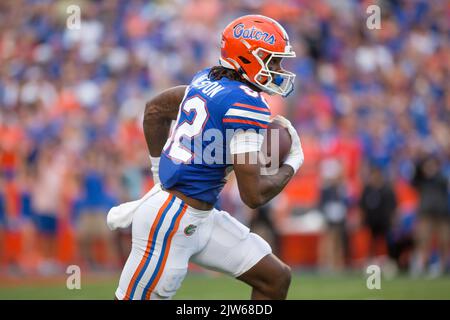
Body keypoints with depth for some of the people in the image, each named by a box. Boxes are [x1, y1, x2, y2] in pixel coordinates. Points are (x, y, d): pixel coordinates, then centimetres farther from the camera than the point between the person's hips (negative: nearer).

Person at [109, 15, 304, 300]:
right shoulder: (247, 104, -18)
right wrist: (291, 165, -3)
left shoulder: (208, 80, 7)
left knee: (276, 278, 9)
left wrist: (161, 171, 27)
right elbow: (253, 195, -21)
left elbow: (155, 109, 23)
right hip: (172, 223, -10)